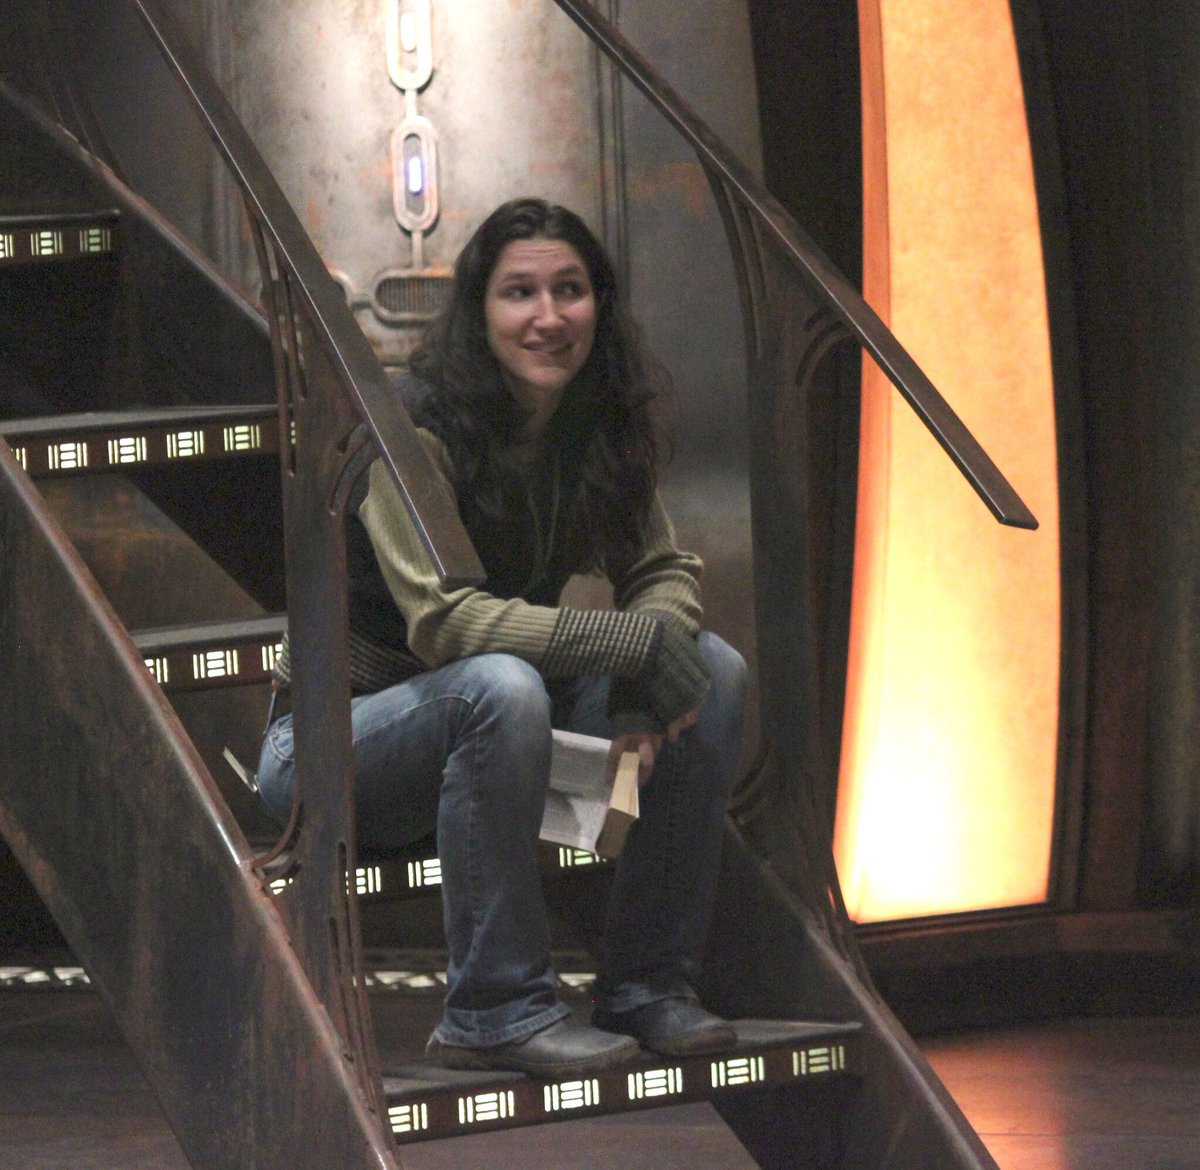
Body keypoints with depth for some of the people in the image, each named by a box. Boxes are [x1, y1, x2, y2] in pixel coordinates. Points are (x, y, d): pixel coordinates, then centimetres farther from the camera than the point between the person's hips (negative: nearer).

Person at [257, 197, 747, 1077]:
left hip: (491, 735, 7)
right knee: (501, 688, -37)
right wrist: (634, 643, -32)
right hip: (336, 740, -7)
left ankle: (648, 984, -5)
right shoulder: (411, 432, -21)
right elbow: (440, 618, -30)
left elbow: (663, 572, 1)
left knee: (716, 671, -9)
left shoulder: (599, 428, -1)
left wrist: (640, 696, -21)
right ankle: (495, 1013, -27)